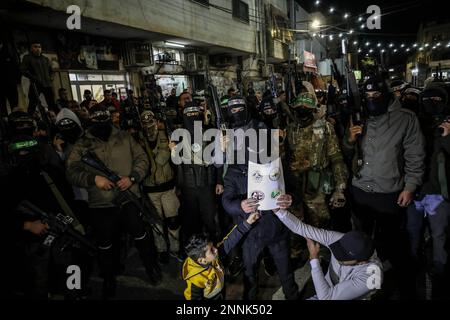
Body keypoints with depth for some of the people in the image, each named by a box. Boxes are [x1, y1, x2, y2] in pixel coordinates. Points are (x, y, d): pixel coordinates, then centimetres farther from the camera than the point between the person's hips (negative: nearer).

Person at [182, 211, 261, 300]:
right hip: (208, 298, -5)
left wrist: (247, 223, -31)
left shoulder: (214, 256, -23)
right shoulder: (195, 279, -38)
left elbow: (229, 242, -25)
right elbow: (195, 298, -24)